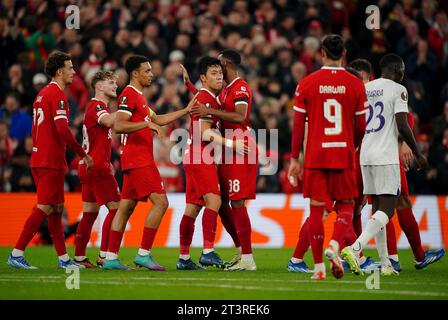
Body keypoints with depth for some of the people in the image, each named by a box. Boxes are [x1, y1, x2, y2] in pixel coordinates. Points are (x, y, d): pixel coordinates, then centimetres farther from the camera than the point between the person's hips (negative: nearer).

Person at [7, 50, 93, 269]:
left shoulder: (43, 93, 17)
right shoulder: (57, 94, -12)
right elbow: (62, 129, -22)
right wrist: (82, 154, -15)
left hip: (39, 158, 10)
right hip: (51, 161, -10)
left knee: (56, 208, 11)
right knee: (44, 208, -8)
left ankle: (63, 258, 14)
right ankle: (16, 253, -9)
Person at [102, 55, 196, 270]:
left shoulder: (139, 96, 21)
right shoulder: (129, 95, -11)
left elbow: (157, 120, 29)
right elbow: (119, 125, -22)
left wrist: (185, 111, 26)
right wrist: (146, 124, -24)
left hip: (140, 160, 10)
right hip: (138, 160, -10)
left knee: (125, 207, 8)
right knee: (160, 201, -13)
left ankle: (110, 258, 8)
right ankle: (144, 254, -13)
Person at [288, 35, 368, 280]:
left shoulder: (306, 83, 0)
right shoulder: (356, 84, 0)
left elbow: (298, 125, 0)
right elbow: (361, 126, 4)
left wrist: (294, 159, 6)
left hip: (315, 156, 0)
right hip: (344, 154, 0)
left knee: (317, 208, 4)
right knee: (346, 206, 11)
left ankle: (318, 267, 4)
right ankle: (335, 246, -16)